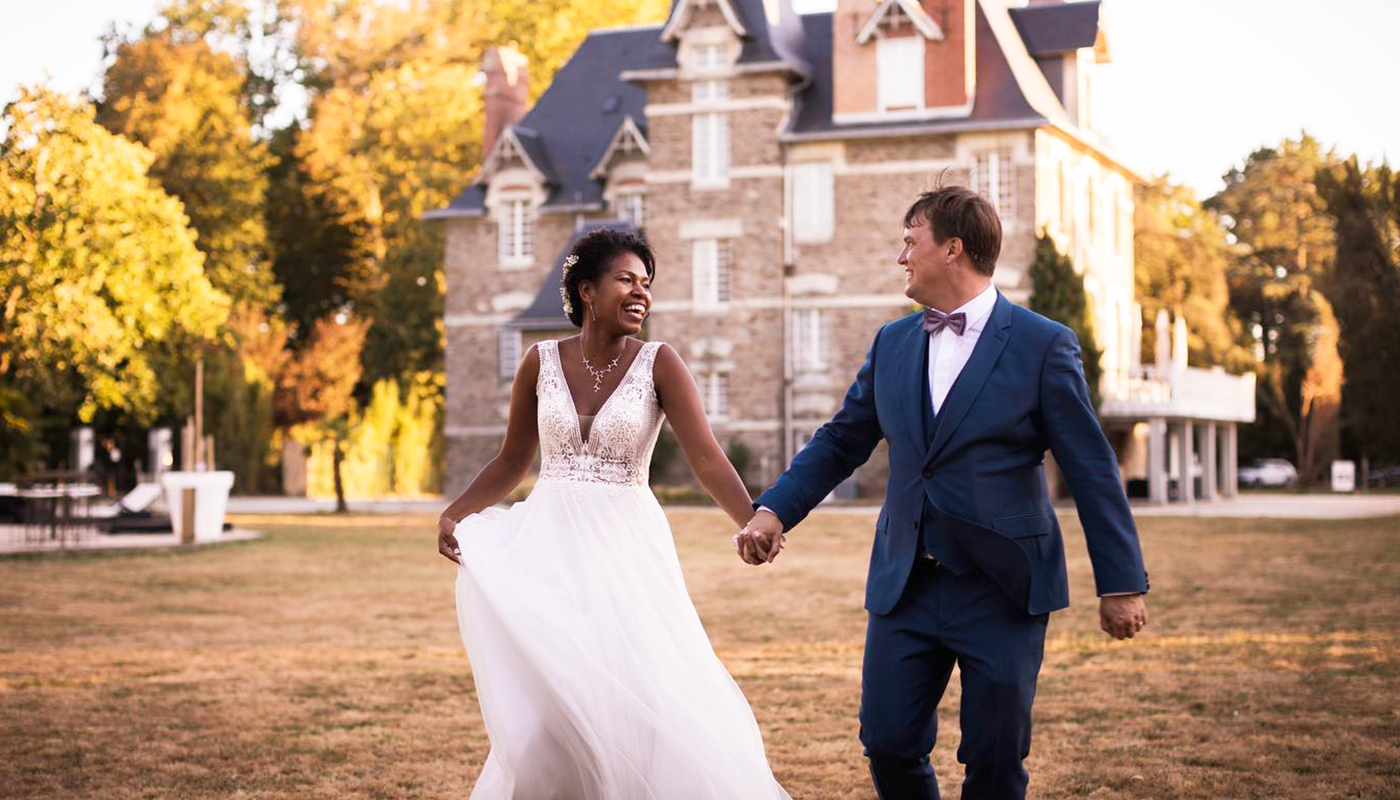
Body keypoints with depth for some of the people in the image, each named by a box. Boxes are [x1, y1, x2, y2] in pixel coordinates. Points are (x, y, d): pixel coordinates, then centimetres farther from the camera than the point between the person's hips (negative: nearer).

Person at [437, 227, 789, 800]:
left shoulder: (658, 363, -4)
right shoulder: (542, 362, 2)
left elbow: (707, 459, -13)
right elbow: (511, 462, 12)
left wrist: (755, 525, -28)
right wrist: (454, 514, -2)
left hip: (625, 545, -2)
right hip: (550, 544, 2)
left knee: (646, 699, -6)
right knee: (547, 698, 3)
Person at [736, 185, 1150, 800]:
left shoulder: (1044, 345, -5)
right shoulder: (891, 344, 9)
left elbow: (1090, 469, -5)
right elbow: (839, 442, 14)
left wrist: (1121, 582, -6)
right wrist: (775, 509, 0)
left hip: (1003, 589, -4)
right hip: (905, 585, 4)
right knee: (888, 744, 3)